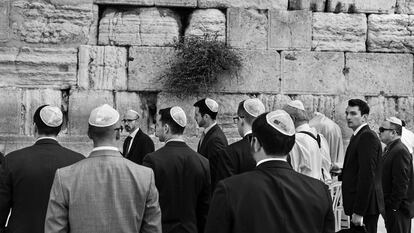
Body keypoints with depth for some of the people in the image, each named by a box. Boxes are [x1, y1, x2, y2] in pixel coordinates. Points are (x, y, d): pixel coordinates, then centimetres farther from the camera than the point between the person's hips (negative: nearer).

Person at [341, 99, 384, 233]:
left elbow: (367, 176, -22)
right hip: (358, 205, 9)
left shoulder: (368, 137, -16)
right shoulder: (357, 136, 16)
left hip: (365, 207, -9)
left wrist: (359, 212, -23)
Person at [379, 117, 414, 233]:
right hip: (390, 206, 10)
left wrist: (393, 206, -20)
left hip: (398, 208, -10)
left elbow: (401, 183, -22)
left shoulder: (400, 151, -18)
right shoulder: (388, 149, 13)